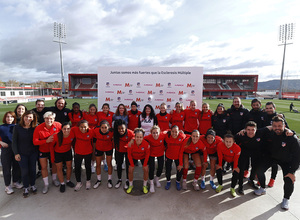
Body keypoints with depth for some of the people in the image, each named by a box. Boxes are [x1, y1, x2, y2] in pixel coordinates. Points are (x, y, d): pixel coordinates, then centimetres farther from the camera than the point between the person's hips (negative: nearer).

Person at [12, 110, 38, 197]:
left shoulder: (35, 128, -6)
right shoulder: (17, 127, -8)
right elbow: (14, 141, -3)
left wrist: (39, 151, -7)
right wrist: (16, 153, -6)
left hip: (33, 153, 1)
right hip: (22, 153, -1)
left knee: (32, 169, 11)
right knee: (24, 171, 5)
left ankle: (32, 185, 32)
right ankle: (26, 188, 25)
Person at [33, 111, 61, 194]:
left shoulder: (58, 125, -19)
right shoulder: (38, 128, -21)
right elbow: (35, 141, -20)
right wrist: (46, 141, -31)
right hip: (43, 150, -1)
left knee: (54, 164, 18)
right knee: (44, 167, 7)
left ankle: (54, 179, 43)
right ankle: (46, 184, 27)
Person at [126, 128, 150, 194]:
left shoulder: (146, 144, -34)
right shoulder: (131, 143, -34)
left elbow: (147, 154, -15)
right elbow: (129, 154, -17)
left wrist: (145, 165, -10)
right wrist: (132, 165, -11)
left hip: (143, 157, 0)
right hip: (133, 157, 0)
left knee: (146, 170, -5)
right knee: (130, 170, -3)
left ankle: (144, 185, 19)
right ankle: (130, 185, 23)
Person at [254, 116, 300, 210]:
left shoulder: (292, 138, -28)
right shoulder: (269, 134, -20)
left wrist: (292, 171, -23)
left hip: (287, 160, -3)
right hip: (271, 156, 3)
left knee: (289, 180, -17)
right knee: (259, 170, -8)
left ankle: (286, 199, 12)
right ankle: (262, 189, 18)